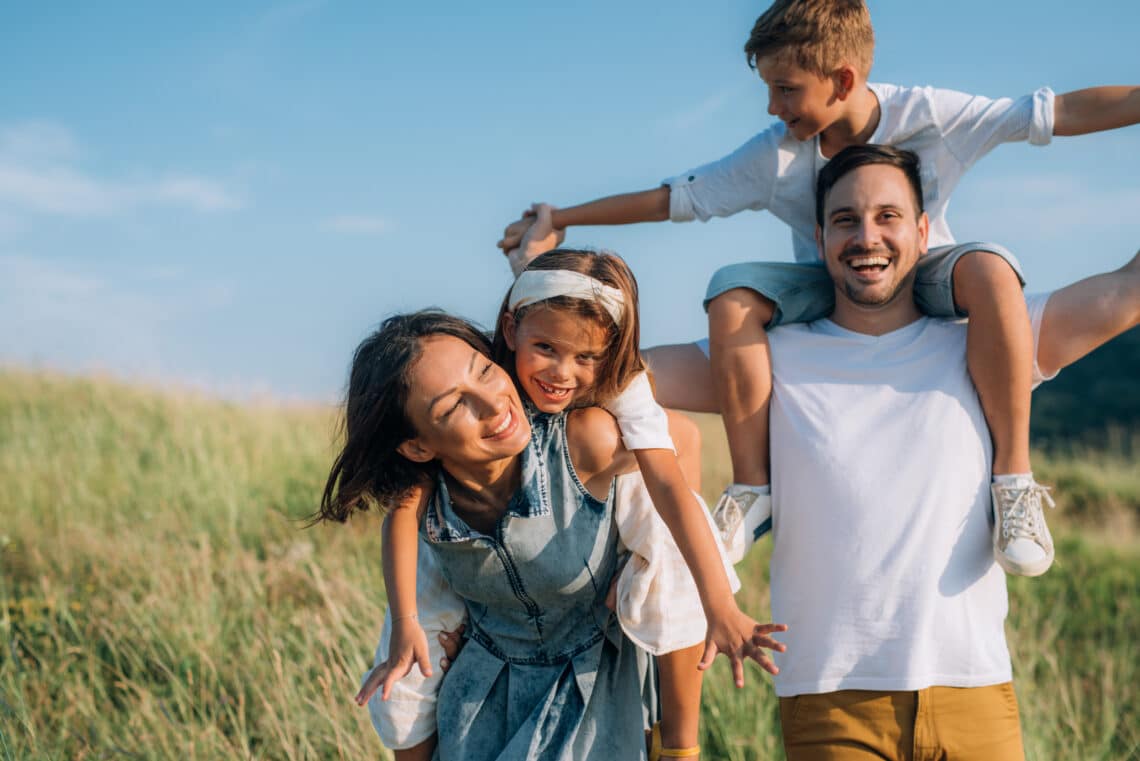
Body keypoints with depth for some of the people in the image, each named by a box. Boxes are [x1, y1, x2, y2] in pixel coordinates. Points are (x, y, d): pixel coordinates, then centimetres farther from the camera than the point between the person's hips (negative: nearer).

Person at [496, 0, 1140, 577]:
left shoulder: (929, 116, -18)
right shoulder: (773, 157, -12)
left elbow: (1063, 111, -19)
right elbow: (671, 199, -7)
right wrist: (557, 221, -7)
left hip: (925, 288, -2)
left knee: (988, 268, -37)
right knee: (734, 291, -28)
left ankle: (1014, 478, -33)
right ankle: (752, 491, -21)